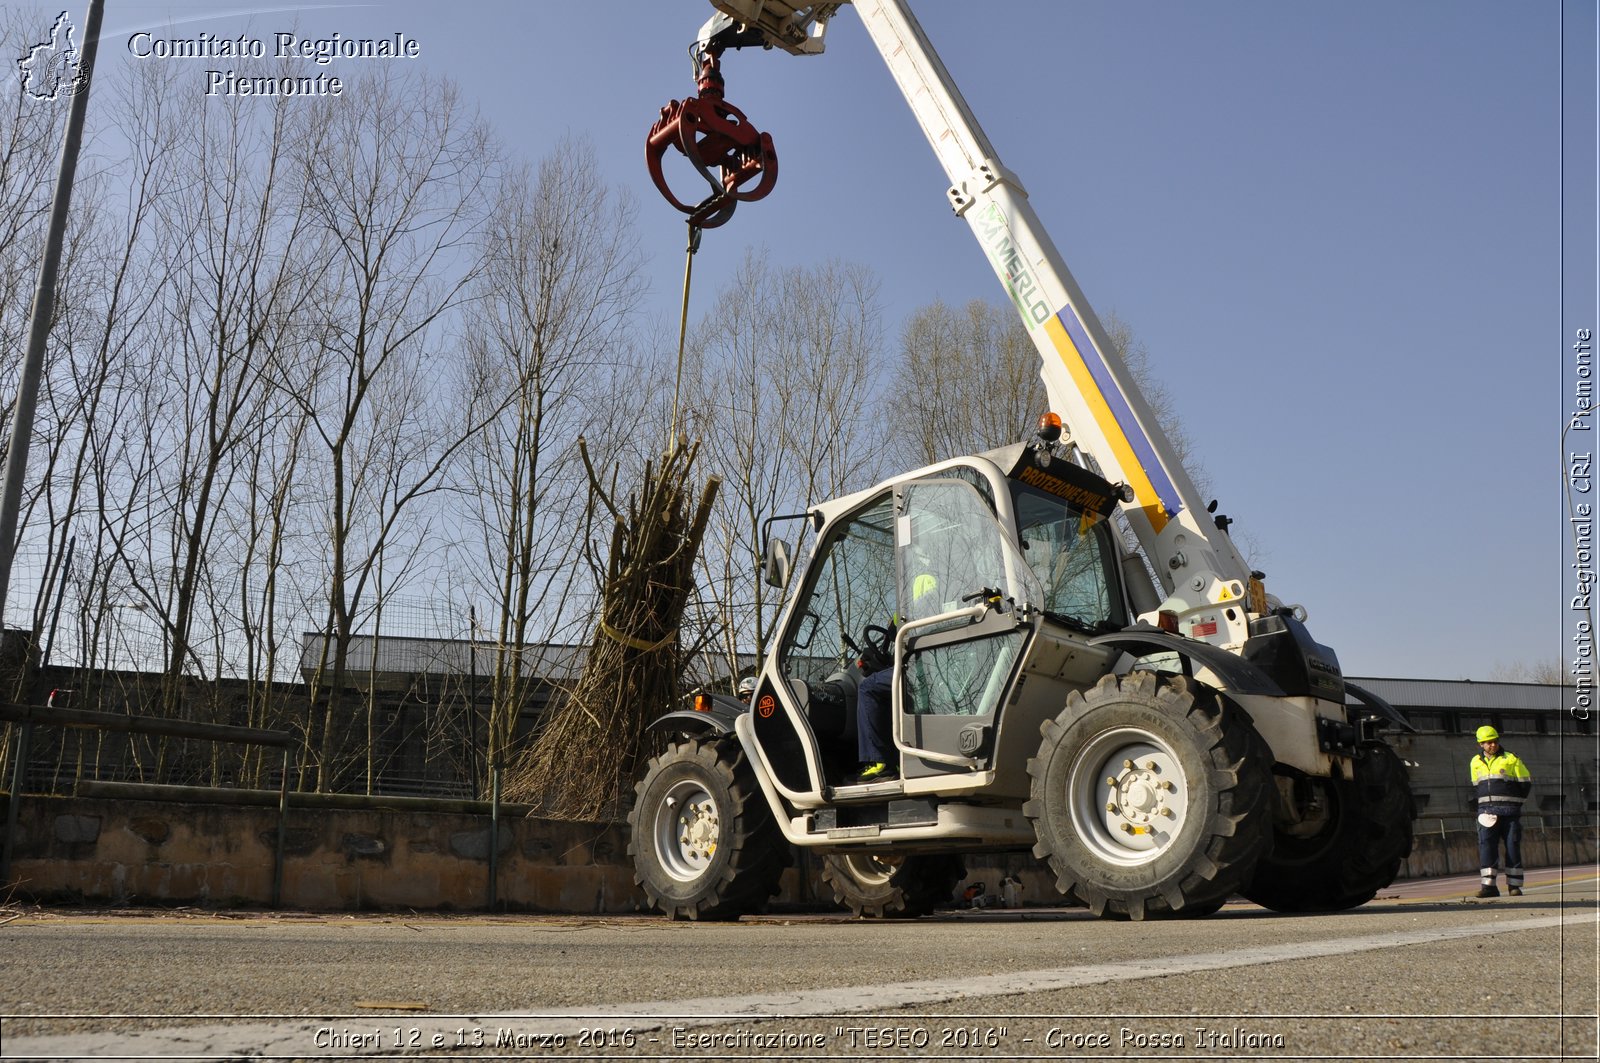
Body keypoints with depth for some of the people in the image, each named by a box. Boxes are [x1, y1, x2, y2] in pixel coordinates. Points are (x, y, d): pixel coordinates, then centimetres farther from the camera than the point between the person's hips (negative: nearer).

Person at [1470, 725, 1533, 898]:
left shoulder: (1511, 759, 2)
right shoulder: (1476, 762, 13)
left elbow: (1526, 782, 5)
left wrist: (1514, 801, 4)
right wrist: (1486, 800, 12)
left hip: (1509, 810, -2)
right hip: (1486, 810, 3)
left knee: (1512, 846, 1)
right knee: (1486, 844, -9)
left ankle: (1514, 885, 8)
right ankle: (1488, 885, -11)